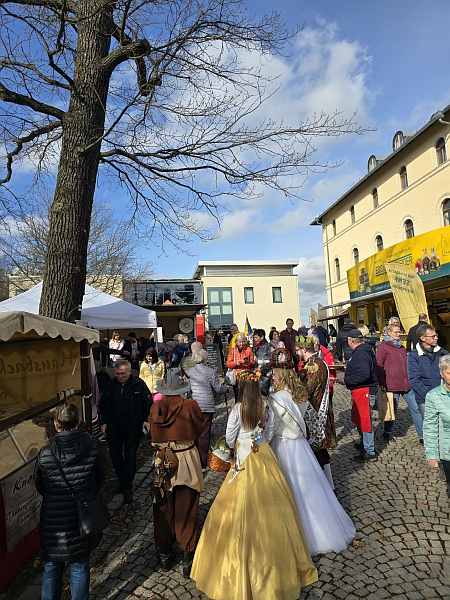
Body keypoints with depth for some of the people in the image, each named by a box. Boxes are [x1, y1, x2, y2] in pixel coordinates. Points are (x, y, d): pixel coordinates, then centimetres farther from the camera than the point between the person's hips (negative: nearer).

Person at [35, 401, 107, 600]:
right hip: (83, 518, 0)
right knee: (80, 566, 19)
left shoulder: (44, 454, -19)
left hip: (54, 520, 0)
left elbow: (39, 487, -2)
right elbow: (102, 476, -3)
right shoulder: (94, 446, -19)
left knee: (52, 566, 24)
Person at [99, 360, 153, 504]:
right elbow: (102, 405, 9)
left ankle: (127, 487, 16)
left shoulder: (139, 384, -10)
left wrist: (146, 420, -13)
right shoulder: (111, 385, 0)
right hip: (113, 428, 4)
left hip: (133, 428, -4)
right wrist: (103, 422, 4)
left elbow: (148, 402, -5)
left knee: (130, 457, 4)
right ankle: (122, 480, 37)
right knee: (115, 454, 15)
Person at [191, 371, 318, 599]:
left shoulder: (238, 409, -17)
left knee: (245, 508, 10)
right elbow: (269, 435, 5)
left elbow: (230, 440, -7)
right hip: (264, 458, 4)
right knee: (269, 505, 17)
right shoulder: (267, 407, -6)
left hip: (244, 461, -3)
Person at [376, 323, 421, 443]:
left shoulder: (401, 347, 16)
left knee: (416, 408, 5)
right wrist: (382, 383, -10)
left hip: (406, 384, 6)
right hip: (392, 385, -6)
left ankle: (422, 435, 15)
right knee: (392, 410, 6)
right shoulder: (383, 347, -6)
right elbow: (379, 366, -8)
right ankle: (387, 433, 25)